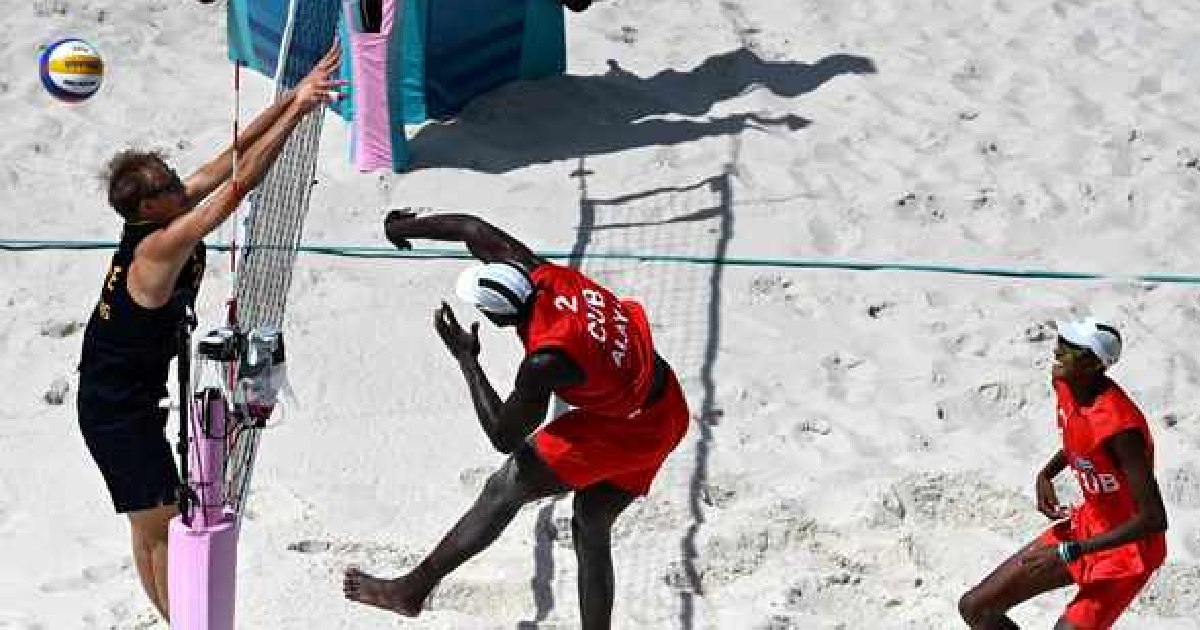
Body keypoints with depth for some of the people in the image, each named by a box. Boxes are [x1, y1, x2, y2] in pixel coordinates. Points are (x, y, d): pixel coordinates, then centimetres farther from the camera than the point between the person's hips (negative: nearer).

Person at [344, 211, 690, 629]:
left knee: (507, 489, -5)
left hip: (627, 431, -9)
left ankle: (413, 590, 0)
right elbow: (474, 229, 4)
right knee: (591, 526, 18)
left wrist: (466, 359, -12)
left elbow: (502, 437, -16)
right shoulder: (539, 275, -12)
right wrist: (405, 227, 18)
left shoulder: (545, 362, -30)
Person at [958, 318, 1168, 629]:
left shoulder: (1119, 425, -32)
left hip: (1129, 547, -8)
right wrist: (1046, 474, -2)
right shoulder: (1064, 385, -7)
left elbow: (1155, 520, -30)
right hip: (1087, 522, 8)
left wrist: (1068, 553, -29)